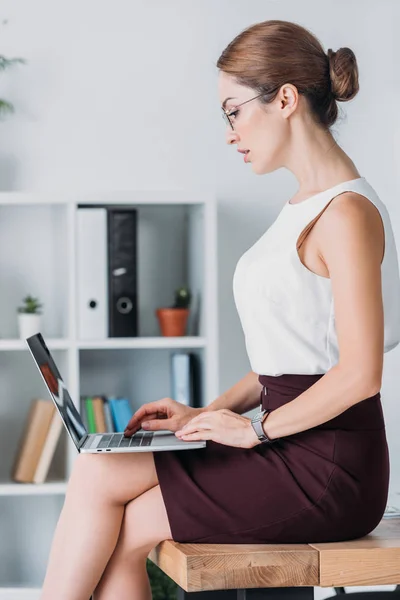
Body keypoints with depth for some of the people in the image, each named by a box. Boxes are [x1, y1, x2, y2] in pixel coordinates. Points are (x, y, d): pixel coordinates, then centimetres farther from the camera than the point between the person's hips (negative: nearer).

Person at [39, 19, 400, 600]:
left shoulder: (347, 213, -15)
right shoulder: (305, 204, 16)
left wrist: (257, 427, -12)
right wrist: (209, 413, 10)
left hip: (331, 471, -8)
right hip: (296, 448, 8)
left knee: (100, 480, -9)